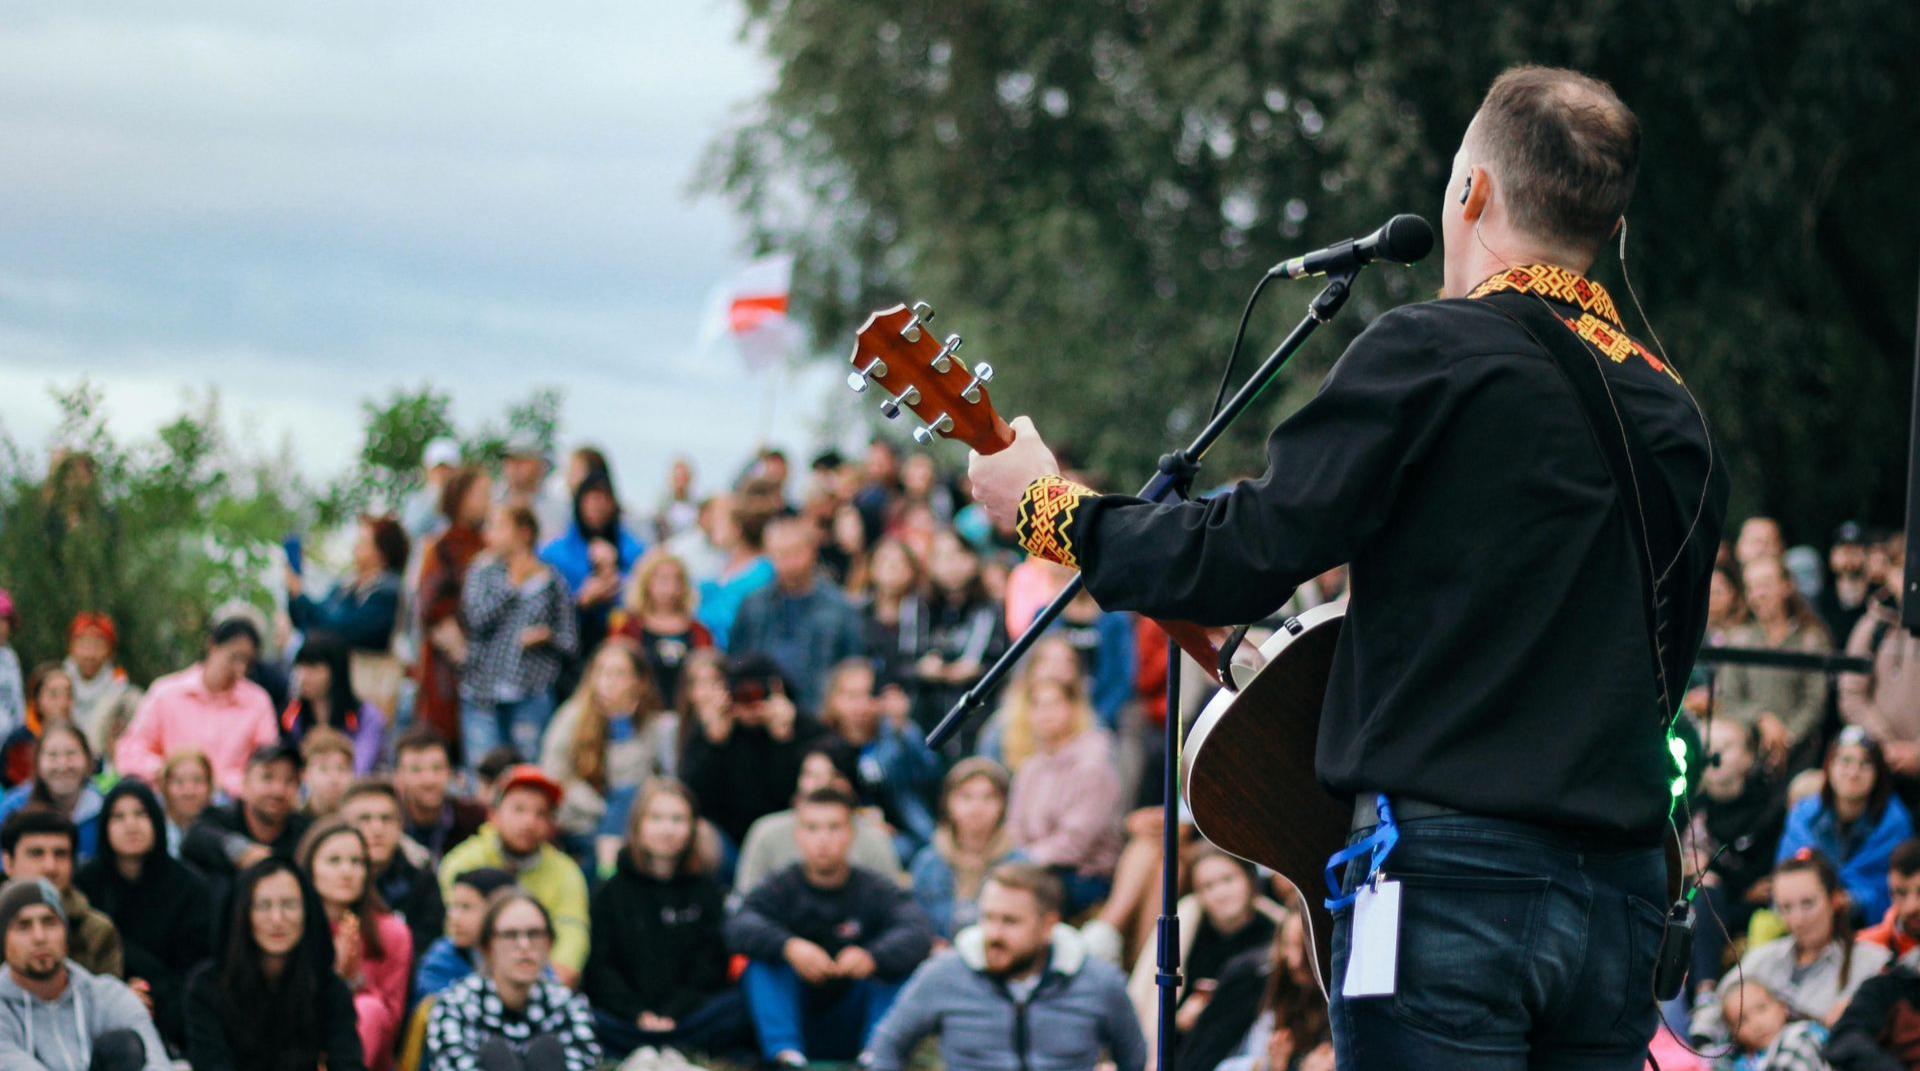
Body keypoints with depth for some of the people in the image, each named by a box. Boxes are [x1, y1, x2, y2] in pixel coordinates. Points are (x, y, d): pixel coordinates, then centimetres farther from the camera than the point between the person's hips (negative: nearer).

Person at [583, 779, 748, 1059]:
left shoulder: (706, 890, 14)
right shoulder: (611, 891, 11)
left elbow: (710, 966, 5)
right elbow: (599, 967, 2)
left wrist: (674, 1013, -12)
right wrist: (637, 1014, -15)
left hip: (685, 1015, 1)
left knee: (738, 1008, -31)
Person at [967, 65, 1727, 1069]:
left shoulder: (1429, 353, -7)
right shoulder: (1673, 413, 14)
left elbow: (1241, 560, -10)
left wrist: (1048, 508, 5)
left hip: (1451, 874, -6)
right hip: (1624, 901, 6)